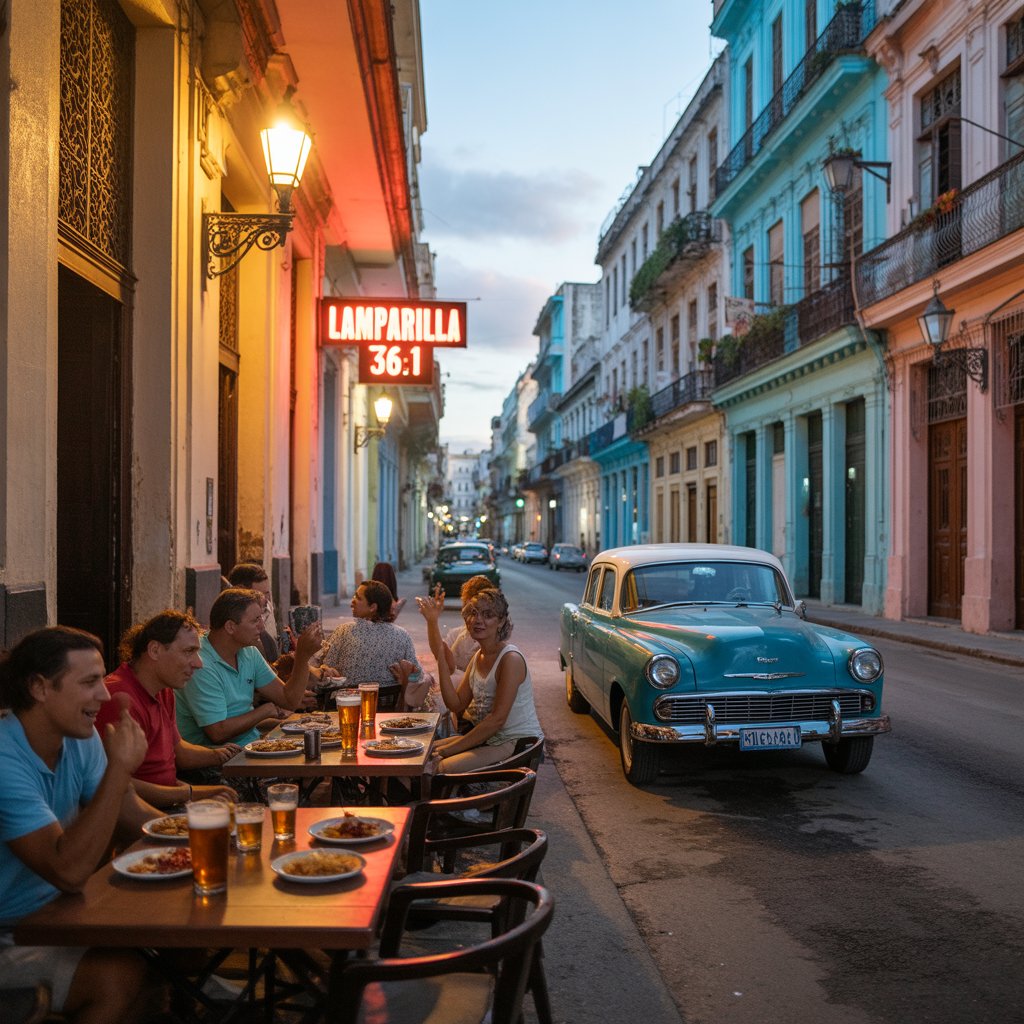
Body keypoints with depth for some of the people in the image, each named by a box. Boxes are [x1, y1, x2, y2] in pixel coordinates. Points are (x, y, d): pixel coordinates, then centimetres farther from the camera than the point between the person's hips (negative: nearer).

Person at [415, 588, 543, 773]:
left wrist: (450, 748, -18)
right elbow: (456, 705, -1)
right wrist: (441, 658, -7)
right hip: (488, 738, 9)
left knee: (444, 768, -24)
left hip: (518, 743, -9)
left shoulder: (511, 658, -19)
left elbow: (497, 719, -21)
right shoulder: (478, 657, 9)